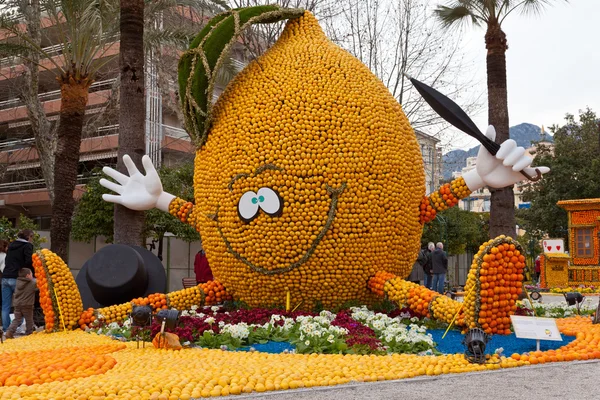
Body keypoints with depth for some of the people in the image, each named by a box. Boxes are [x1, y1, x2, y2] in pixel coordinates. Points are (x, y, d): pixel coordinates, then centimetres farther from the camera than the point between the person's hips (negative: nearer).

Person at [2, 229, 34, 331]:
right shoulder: (27, 246, -2)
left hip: (5, 277, 7)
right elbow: (29, 262, -13)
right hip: (17, 278, -7)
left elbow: (7, 261, 23)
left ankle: (6, 329, 7)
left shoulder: (11, 245, 20)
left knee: (5, 306, 6)